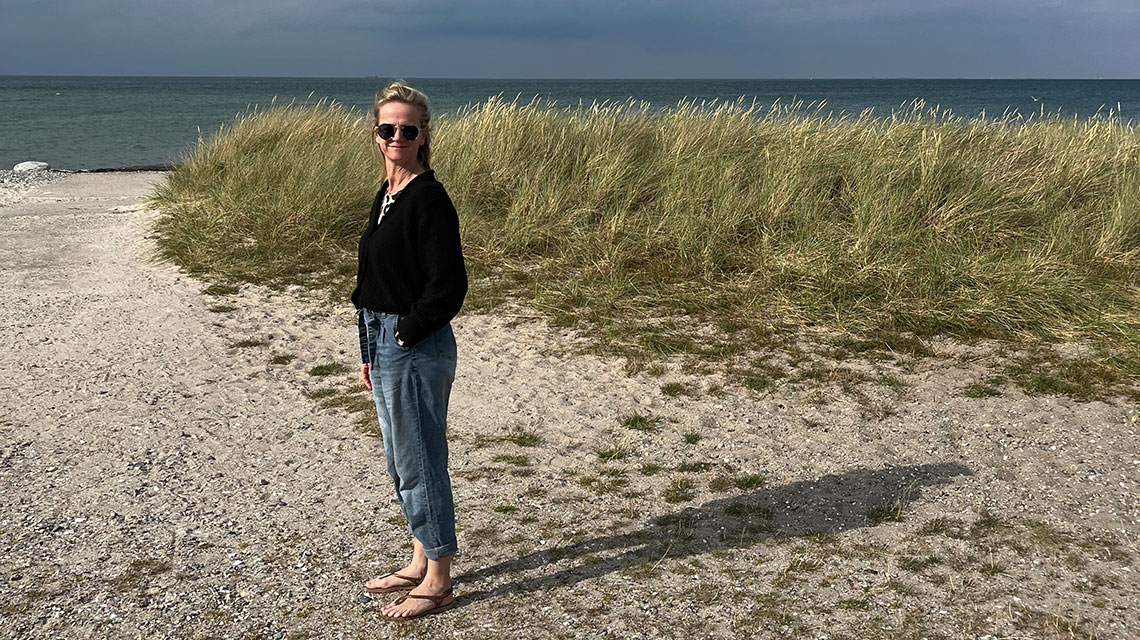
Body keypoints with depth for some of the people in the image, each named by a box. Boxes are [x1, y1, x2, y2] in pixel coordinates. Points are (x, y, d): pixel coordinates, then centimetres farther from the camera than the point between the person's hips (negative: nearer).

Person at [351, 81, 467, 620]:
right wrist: (369, 352, 16)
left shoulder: (428, 198, -16)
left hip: (416, 349, -9)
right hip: (385, 343, 10)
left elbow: (448, 285, -21)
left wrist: (405, 334, -14)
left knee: (419, 463, 1)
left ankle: (437, 583, 15)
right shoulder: (386, 196, 12)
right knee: (401, 463, 18)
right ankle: (421, 563, 33)